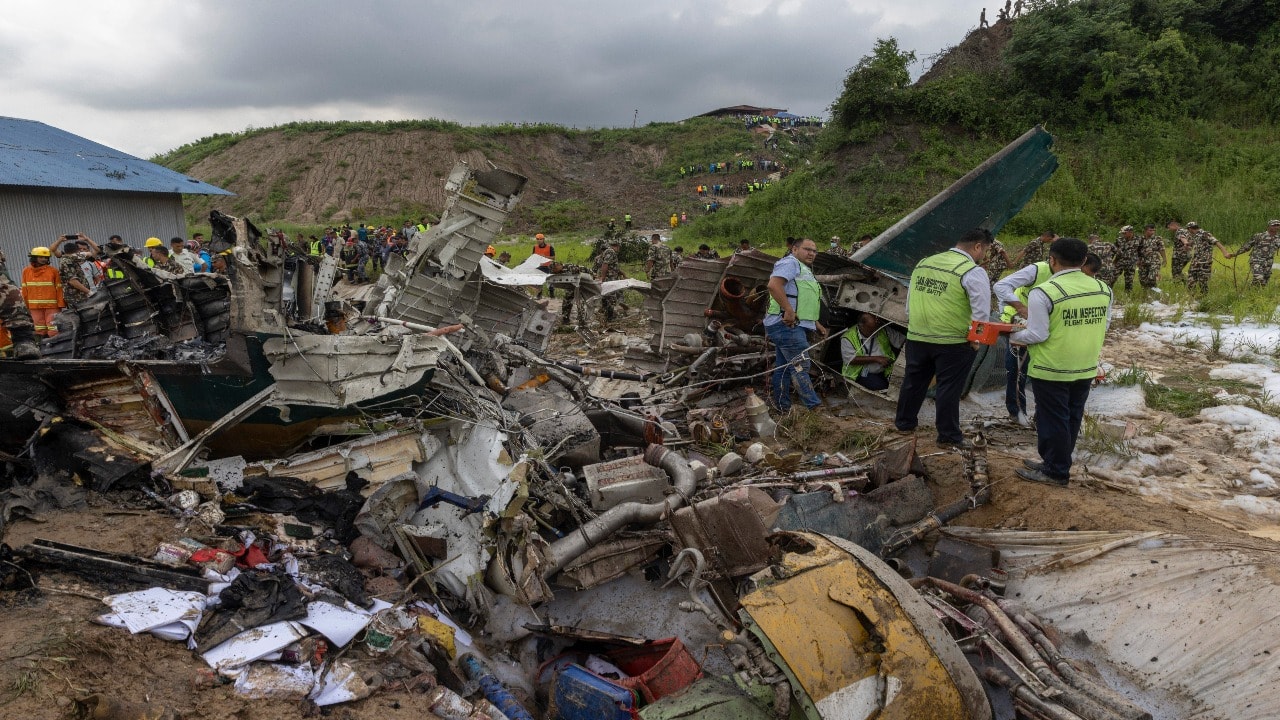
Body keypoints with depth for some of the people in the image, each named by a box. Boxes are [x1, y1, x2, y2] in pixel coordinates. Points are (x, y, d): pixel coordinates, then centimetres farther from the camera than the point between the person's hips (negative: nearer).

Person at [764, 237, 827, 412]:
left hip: (791, 326, 11)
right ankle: (814, 407, -12)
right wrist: (789, 311, -28)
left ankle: (782, 407, 16)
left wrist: (816, 324, 30)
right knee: (800, 365, -11)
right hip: (787, 324, -11)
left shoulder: (804, 270, 28)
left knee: (783, 367, 12)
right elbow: (774, 285, -24)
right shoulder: (790, 263, -7)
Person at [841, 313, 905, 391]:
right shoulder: (848, 338, -8)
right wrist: (876, 359, -17)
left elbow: (902, 340, 5)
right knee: (881, 386, -30)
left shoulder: (883, 330, 3)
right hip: (863, 374, -4)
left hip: (884, 372, 4)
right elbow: (850, 359, -16)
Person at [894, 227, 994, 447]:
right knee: (949, 388, 6)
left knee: (914, 381, 19)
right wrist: (975, 339, -5)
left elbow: (910, 301, 14)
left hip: (916, 337, 5)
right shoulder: (972, 272, -13)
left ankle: (904, 422, 34)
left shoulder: (923, 264, 8)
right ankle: (948, 435, 16)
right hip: (952, 342, -5)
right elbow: (981, 312, -18)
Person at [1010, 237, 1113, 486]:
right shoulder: (1103, 289, 1)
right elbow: (1103, 326, 10)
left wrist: (1013, 336, -1)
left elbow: (1037, 335, -19)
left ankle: (1055, 472, 15)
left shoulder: (1044, 292, -20)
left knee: (1053, 421, 6)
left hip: (1051, 370, -6)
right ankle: (1057, 463, 31)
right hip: (1086, 368, 7)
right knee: (1071, 419, 18)